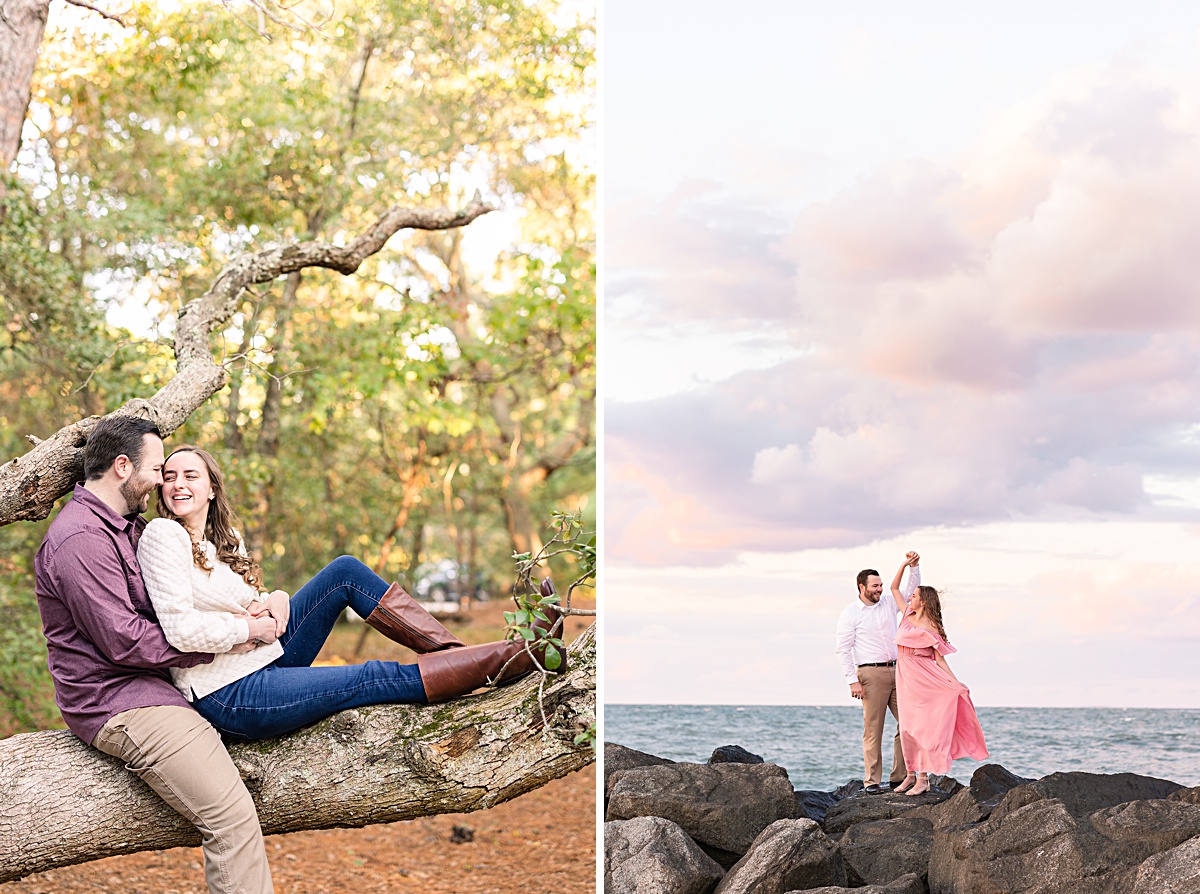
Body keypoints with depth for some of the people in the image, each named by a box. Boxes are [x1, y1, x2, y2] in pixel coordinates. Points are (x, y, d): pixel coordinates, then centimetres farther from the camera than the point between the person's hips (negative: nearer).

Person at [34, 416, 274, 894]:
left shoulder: (128, 526, 16)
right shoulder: (81, 540, -18)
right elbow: (124, 641, -23)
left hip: (147, 687, 11)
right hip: (117, 703, -11)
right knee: (232, 816, -20)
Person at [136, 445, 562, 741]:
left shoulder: (224, 541, 13)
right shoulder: (163, 535, -12)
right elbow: (181, 630, -23)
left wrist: (275, 601, -6)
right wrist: (251, 629, -13)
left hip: (266, 659, 9)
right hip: (230, 697, -9)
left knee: (345, 571, -1)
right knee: (380, 679, -14)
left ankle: (458, 652, -5)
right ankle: (515, 656, -10)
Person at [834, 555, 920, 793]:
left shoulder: (888, 605, 13)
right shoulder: (850, 614, -1)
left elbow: (912, 590, 22)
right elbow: (842, 650, -4)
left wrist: (914, 567, 4)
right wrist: (852, 681, -11)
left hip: (896, 670, 6)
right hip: (871, 674, -5)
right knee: (873, 729, -5)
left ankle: (899, 776, 8)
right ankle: (872, 781, -1)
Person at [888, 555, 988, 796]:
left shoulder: (930, 629, -10)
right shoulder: (908, 615, 8)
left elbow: (940, 659, -9)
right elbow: (894, 588, 18)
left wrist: (955, 683, -19)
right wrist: (905, 565, 9)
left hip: (923, 680, -6)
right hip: (904, 677, 6)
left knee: (921, 726, -7)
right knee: (906, 726, 7)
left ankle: (923, 778, -4)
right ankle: (911, 773, 13)